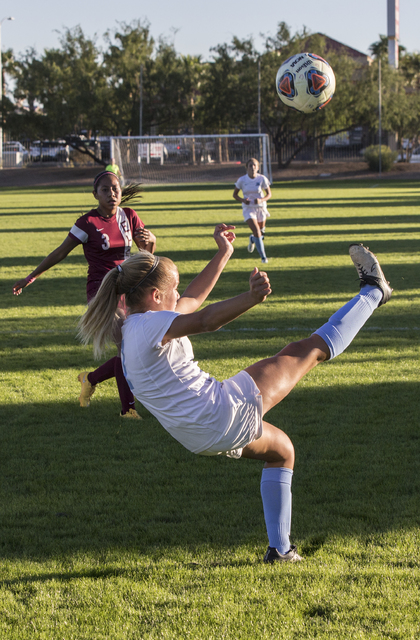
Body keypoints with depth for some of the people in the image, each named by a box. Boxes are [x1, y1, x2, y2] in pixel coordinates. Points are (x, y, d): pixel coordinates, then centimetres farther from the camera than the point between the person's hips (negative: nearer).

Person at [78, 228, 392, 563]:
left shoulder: (135, 329, 12)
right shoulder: (149, 325, -18)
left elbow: (192, 299, 26)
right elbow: (205, 320, -38)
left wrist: (223, 254, 32)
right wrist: (251, 297, -52)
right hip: (227, 409, -10)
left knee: (281, 450, 35)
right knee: (312, 348, 4)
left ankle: (280, 548, 32)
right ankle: (372, 293, 22)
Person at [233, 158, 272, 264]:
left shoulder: (262, 179, -9)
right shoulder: (242, 180, -10)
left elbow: (269, 194, -1)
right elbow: (235, 194, 2)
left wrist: (261, 200, -21)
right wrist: (243, 200, -18)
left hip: (260, 208, 2)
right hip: (248, 208, -2)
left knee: (261, 231, 16)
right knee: (256, 231, -19)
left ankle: (252, 239, 54)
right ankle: (263, 257, -16)